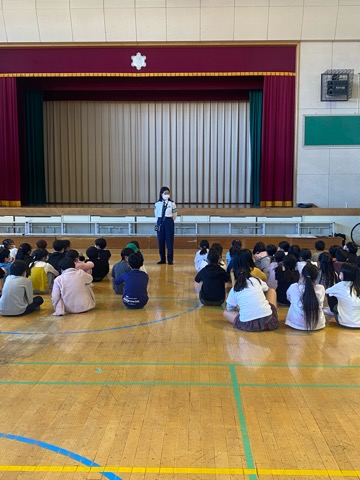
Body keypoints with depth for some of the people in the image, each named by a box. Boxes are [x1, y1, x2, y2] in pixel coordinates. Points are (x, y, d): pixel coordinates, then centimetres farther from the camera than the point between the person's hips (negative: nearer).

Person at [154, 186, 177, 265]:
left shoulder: (172, 203, -3)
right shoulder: (157, 203, 2)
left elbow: (175, 215, 5)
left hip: (169, 222, -2)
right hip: (160, 222, 2)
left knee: (169, 241, 0)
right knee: (160, 241, 5)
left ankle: (170, 260, 7)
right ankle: (162, 259, 16)